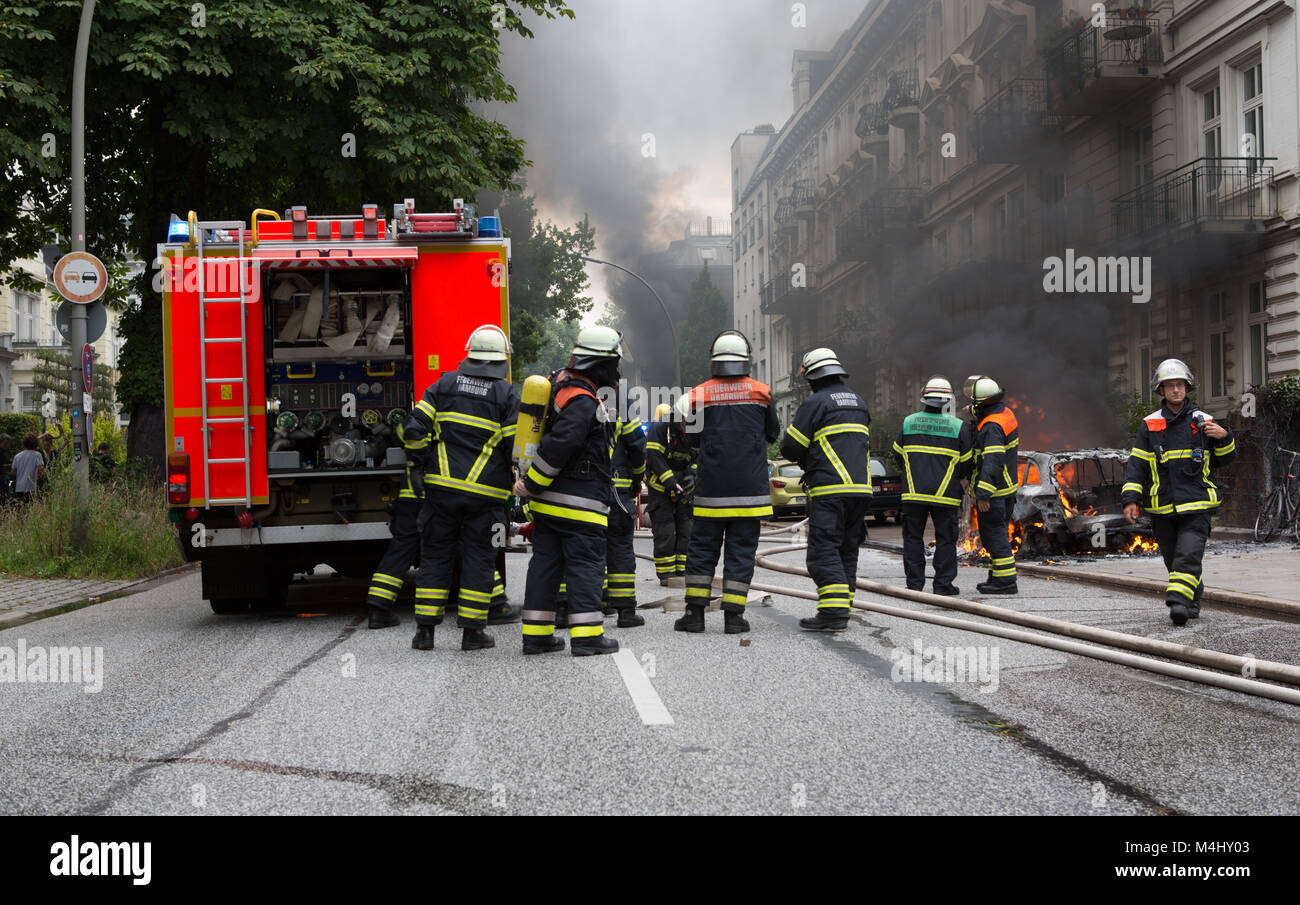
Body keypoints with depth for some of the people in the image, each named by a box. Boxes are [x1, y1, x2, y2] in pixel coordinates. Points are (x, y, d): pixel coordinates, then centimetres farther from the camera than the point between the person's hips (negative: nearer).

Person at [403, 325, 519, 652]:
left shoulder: (445, 385, 4)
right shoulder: (506, 396, -3)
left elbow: (414, 431, -1)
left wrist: (423, 464, 14)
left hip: (442, 488, 2)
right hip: (485, 495, -2)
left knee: (435, 556, 10)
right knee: (478, 559, 6)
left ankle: (425, 630, 9)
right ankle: (472, 631, 6)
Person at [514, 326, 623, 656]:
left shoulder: (561, 383, 13)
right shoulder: (582, 402, -18)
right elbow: (558, 444, -25)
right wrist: (532, 484, -17)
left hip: (547, 502, 9)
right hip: (579, 502, -9)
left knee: (545, 563, 10)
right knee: (585, 564, -4)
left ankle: (536, 634, 12)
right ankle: (587, 635, -5)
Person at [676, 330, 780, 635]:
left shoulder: (699, 394, -2)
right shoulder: (761, 392, -1)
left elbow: (694, 438, 8)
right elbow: (773, 434, 13)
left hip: (711, 489, 0)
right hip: (750, 489, 0)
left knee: (702, 549, 9)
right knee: (741, 551, 4)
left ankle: (695, 612, 8)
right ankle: (733, 615, 1)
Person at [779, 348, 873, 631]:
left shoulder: (816, 403, -5)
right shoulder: (859, 403, 19)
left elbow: (790, 447, -5)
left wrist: (804, 460, 18)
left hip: (830, 491, -7)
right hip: (861, 488, 7)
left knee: (824, 550, -8)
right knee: (847, 550, 12)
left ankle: (834, 611, -18)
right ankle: (842, 608, 12)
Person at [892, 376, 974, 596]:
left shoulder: (908, 422, 2)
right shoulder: (958, 426, -4)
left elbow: (898, 454, 12)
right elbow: (967, 461, 2)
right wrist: (958, 479, 22)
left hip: (913, 493, 2)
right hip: (945, 494, -2)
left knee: (913, 538, 10)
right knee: (945, 539, 5)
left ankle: (914, 583, 10)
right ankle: (943, 584, 3)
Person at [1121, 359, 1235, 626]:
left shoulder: (1203, 422, 7)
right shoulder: (1149, 425, 6)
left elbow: (1224, 460, 16)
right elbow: (1136, 465, 4)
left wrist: (1225, 438, -5)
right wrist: (1131, 499, -5)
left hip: (1196, 505, -2)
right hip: (1162, 508, 2)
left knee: (1188, 556, -17)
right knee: (1173, 560, 9)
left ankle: (1179, 603, -23)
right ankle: (1193, 601, 27)